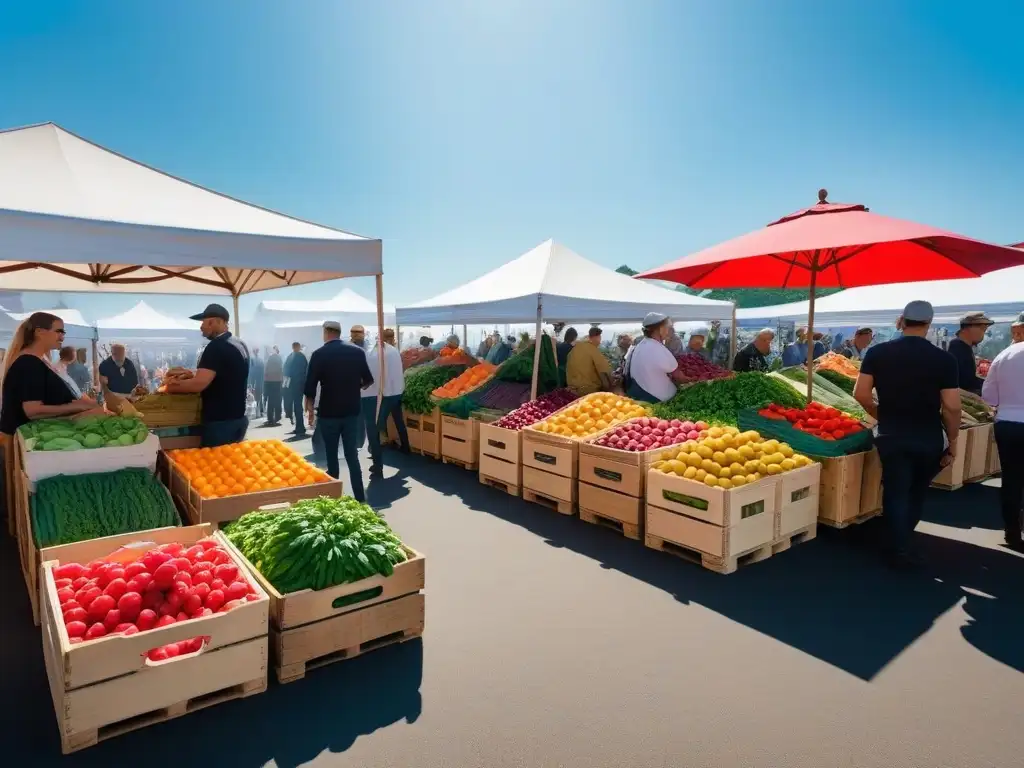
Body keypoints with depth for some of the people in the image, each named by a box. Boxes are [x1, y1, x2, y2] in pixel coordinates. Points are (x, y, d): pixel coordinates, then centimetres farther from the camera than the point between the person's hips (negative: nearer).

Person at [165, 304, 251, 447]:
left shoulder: (216, 347, -17)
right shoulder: (240, 344, 11)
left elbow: (199, 384, -23)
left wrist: (173, 387, -5)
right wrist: (184, 380, 18)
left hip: (220, 422, -9)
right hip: (237, 418, 9)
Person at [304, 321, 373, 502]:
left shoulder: (319, 354, -8)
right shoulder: (357, 352, 2)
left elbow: (310, 387, -9)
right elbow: (368, 381, 10)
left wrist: (309, 410, 4)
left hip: (328, 413, -3)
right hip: (352, 411, 3)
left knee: (332, 457, 9)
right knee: (352, 455, 9)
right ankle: (360, 498, 7)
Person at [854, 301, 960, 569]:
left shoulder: (878, 352, -6)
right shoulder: (943, 359, -9)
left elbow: (860, 393, -8)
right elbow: (951, 407, -11)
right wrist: (952, 440, 3)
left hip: (891, 436, 0)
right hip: (929, 438, 1)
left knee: (896, 492, 9)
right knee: (917, 493, 20)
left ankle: (899, 551, 10)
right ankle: (901, 542, 31)